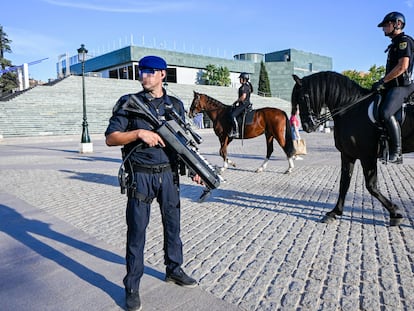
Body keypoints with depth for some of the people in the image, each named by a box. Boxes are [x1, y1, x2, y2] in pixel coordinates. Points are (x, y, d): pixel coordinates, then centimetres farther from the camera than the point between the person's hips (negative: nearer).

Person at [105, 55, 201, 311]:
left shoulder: (175, 105, 8)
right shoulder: (129, 103, -2)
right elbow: (111, 138, -5)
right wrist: (139, 133, -20)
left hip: (169, 174, 4)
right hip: (141, 175, -3)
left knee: (173, 224, 15)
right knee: (137, 230, 4)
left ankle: (174, 270, 36)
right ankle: (132, 287, 19)